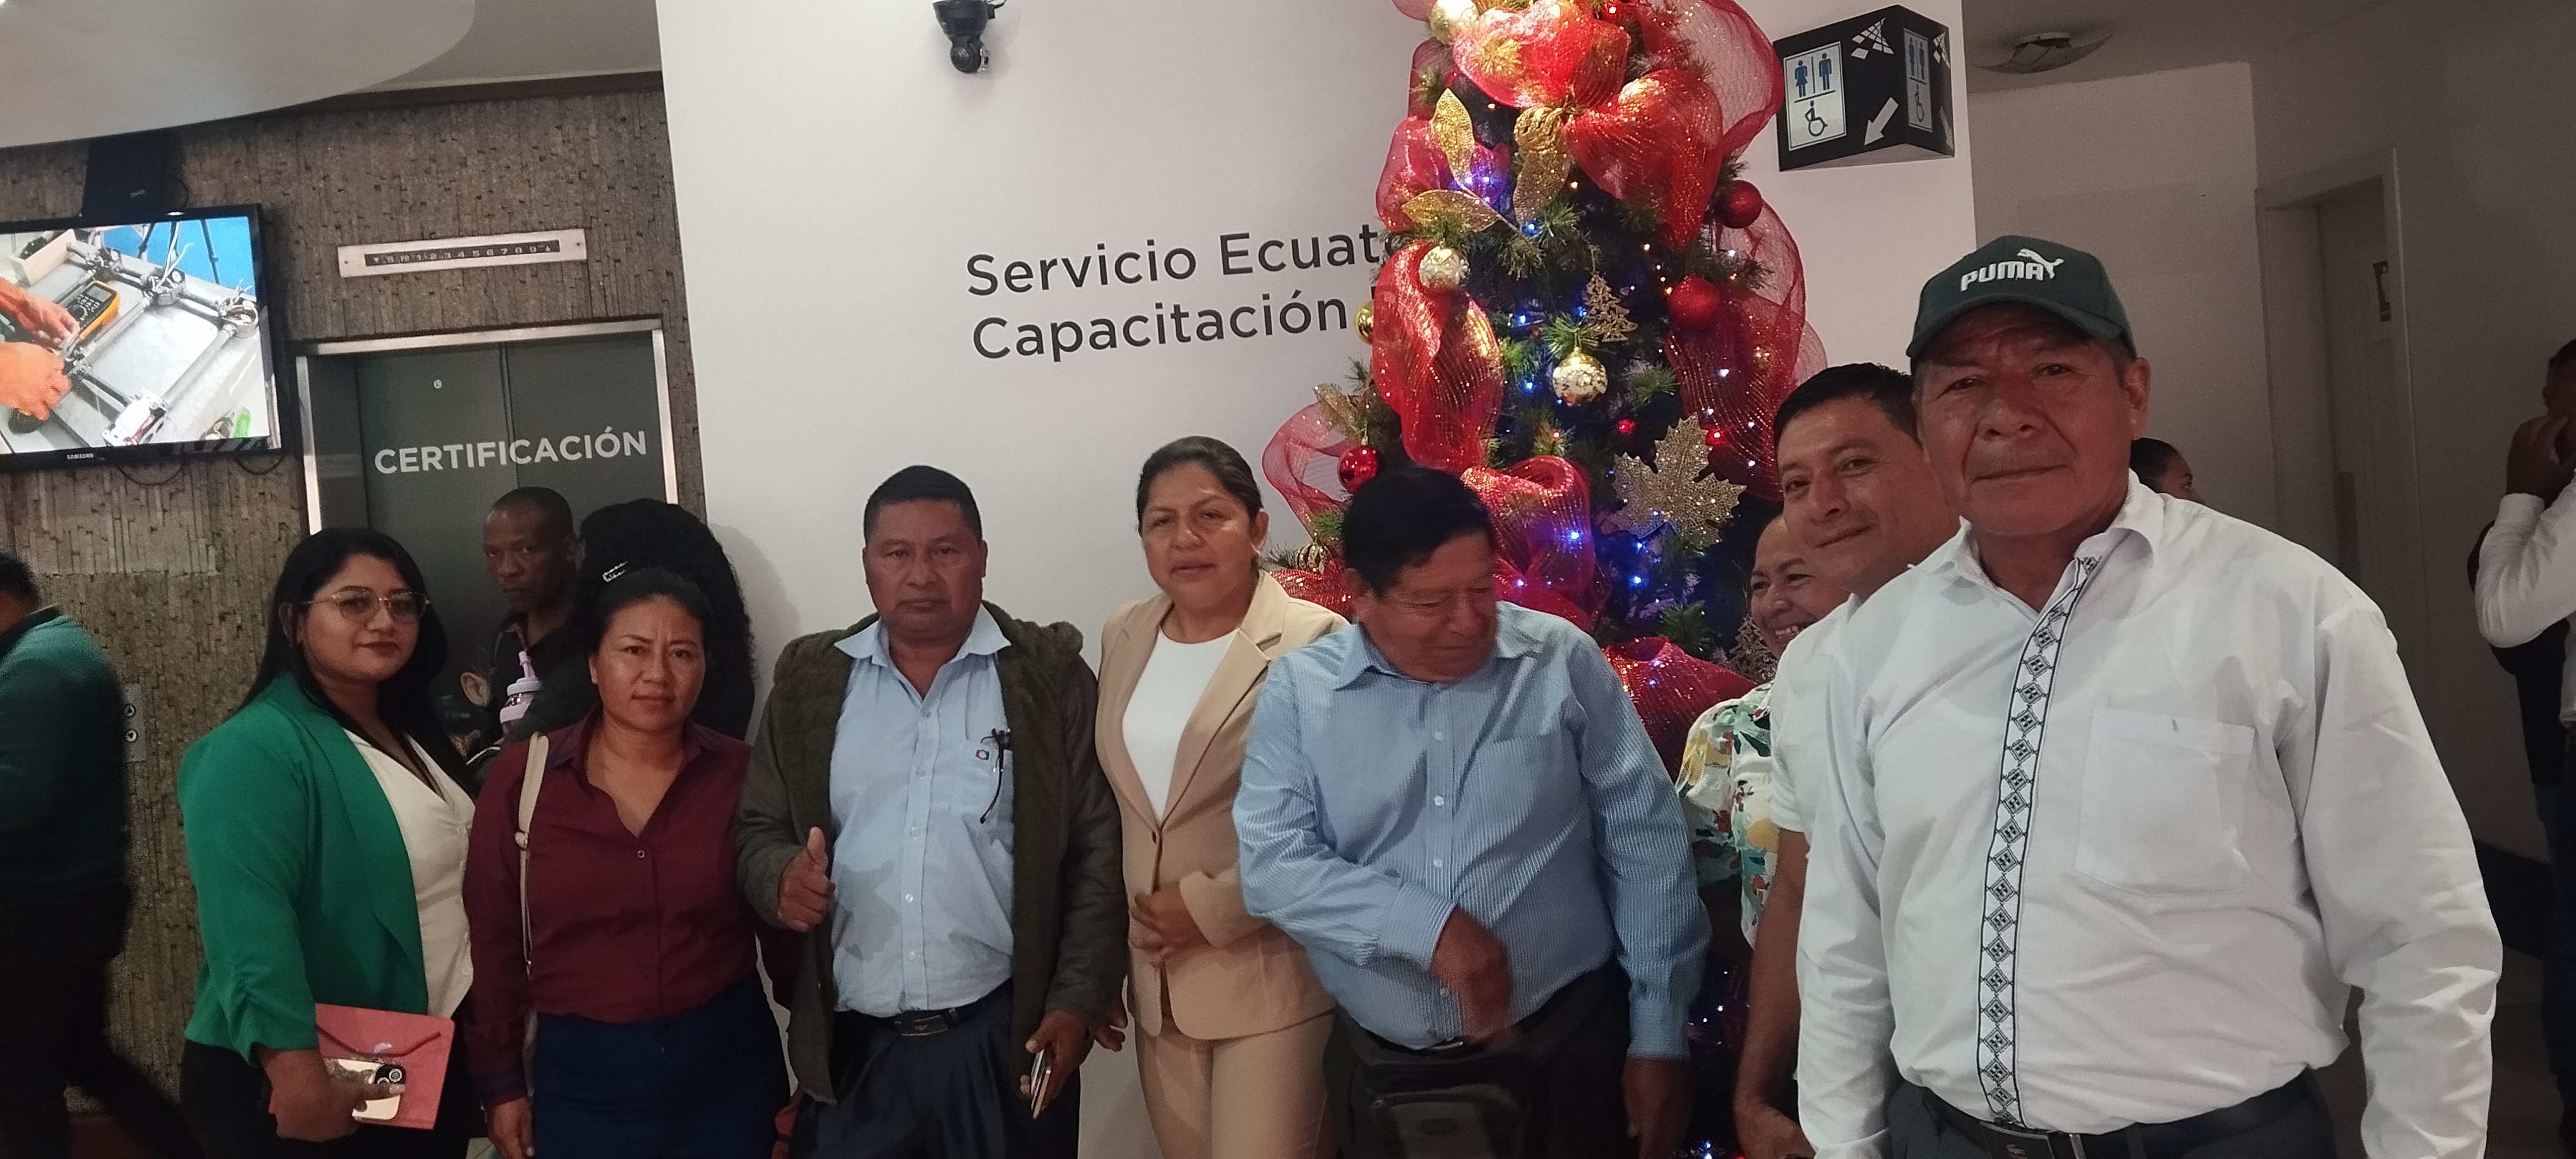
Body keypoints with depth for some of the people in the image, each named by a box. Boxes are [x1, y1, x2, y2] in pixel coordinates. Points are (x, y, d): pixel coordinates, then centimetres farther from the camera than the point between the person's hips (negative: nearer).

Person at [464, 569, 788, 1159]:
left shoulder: (743, 774, -5)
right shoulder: (523, 777, -6)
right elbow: (493, 937, 2)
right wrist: (501, 1081, 4)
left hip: (730, 1067, 0)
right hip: (582, 1076, 0)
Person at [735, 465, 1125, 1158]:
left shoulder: (1050, 676, -2)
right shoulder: (810, 678, 5)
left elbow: (1099, 852, -2)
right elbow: (757, 829, 9)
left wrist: (1079, 1001, -7)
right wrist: (781, 877, -12)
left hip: (1006, 1038, -2)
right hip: (851, 1047, 2)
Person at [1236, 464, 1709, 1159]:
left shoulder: (1565, 663, -4)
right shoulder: (1299, 691, -3)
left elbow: (1647, 849, -2)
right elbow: (1273, 865, -11)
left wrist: (1659, 1037, -3)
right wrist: (1429, 927, -23)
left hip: (1565, 1052, 0)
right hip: (1379, 1072, 1)